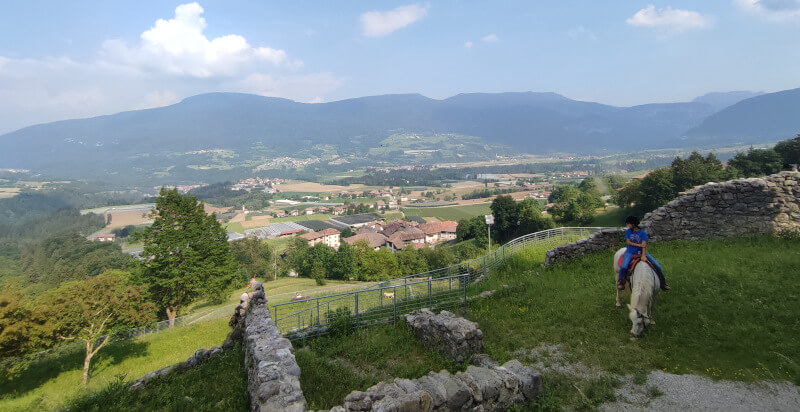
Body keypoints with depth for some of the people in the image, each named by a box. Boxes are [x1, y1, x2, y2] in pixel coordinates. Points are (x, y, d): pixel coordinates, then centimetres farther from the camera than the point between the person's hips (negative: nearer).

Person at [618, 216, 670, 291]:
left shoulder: (642, 233, -8)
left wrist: (643, 255, -28)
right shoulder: (628, 232, 0)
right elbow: (628, 242, -6)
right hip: (630, 252, 0)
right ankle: (620, 281, 1)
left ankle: (662, 282, 16)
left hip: (641, 252, 0)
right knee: (623, 267, -25)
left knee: (657, 266, -5)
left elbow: (644, 245, -16)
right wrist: (639, 245, -17)